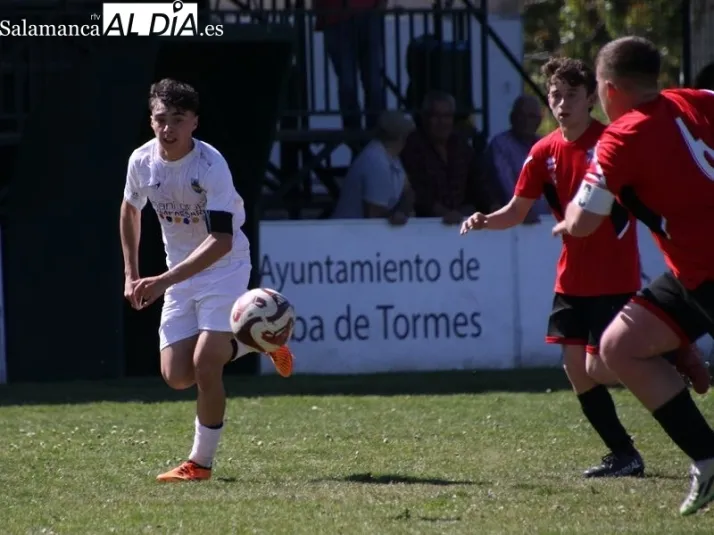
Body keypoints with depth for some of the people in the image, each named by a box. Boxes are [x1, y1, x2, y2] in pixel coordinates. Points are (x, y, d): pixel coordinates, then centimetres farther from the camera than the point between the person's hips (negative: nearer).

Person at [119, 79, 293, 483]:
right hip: (179, 274, 6)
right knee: (177, 376, -3)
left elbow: (221, 241, -32)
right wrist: (132, 275, 12)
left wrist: (165, 281, -41)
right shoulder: (142, 161, -7)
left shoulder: (211, 165, -25)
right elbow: (130, 211, 15)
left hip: (225, 267, -6)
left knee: (204, 364, -19)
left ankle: (201, 463, -3)